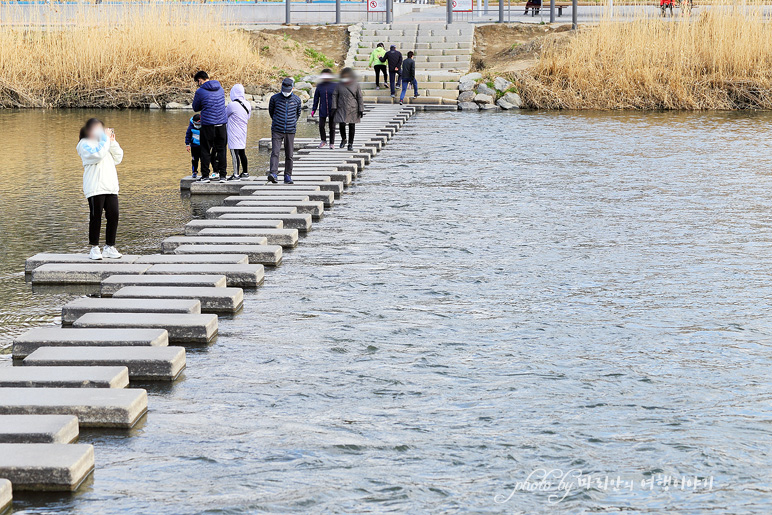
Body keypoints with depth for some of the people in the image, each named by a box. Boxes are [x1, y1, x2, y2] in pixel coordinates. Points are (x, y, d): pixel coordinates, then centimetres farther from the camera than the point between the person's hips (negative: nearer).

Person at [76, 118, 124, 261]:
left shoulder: (103, 142, 24)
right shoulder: (85, 144, 1)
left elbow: (118, 158, 15)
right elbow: (97, 155, -17)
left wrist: (112, 142, 6)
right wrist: (105, 139, -10)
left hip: (111, 187, 6)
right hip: (95, 188, -6)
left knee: (113, 216, 0)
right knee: (96, 217, -4)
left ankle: (109, 247, 8)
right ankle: (94, 248, 3)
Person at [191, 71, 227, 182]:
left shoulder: (200, 91, -8)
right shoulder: (220, 88, 9)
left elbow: (196, 108, 2)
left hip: (208, 125, -4)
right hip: (221, 123, 4)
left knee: (205, 151, 4)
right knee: (221, 150, 9)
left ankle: (205, 176, 4)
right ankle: (222, 175, 7)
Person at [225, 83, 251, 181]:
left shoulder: (232, 105, -18)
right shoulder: (247, 104, 3)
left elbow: (224, 115, -1)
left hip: (234, 133, -8)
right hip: (243, 132, 8)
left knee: (235, 153, -7)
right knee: (242, 153, 17)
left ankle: (236, 174, -9)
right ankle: (245, 172, 26)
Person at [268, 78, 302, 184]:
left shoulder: (297, 100, 4)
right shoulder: (275, 98, 0)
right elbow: (271, 111, 16)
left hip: (290, 131, 2)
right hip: (277, 131, -1)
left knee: (289, 155, 3)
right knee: (275, 152, -14)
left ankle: (288, 176, 10)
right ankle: (273, 173, -24)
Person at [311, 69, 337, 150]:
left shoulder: (335, 86, -1)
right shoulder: (320, 86, 6)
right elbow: (316, 98, 11)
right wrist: (313, 109, 9)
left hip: (332, 110, -2)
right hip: (322, 110, 2)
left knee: (332, 126, 3)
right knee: (321, 125, -5)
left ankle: (332, 143, 14)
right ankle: (323, 141, 16)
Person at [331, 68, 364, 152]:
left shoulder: (356, 85, -1)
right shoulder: (339, 85, 2)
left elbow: (360, 98, 2)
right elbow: (334, 96, 7)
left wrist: (361, 110, -2)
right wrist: (334, 107, -2)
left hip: (353, 109, 0)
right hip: (342, 109, 0)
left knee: (352, 126, 3)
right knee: (342, 124, -13)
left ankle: (350, 143, 16)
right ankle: (343, 139, 13)